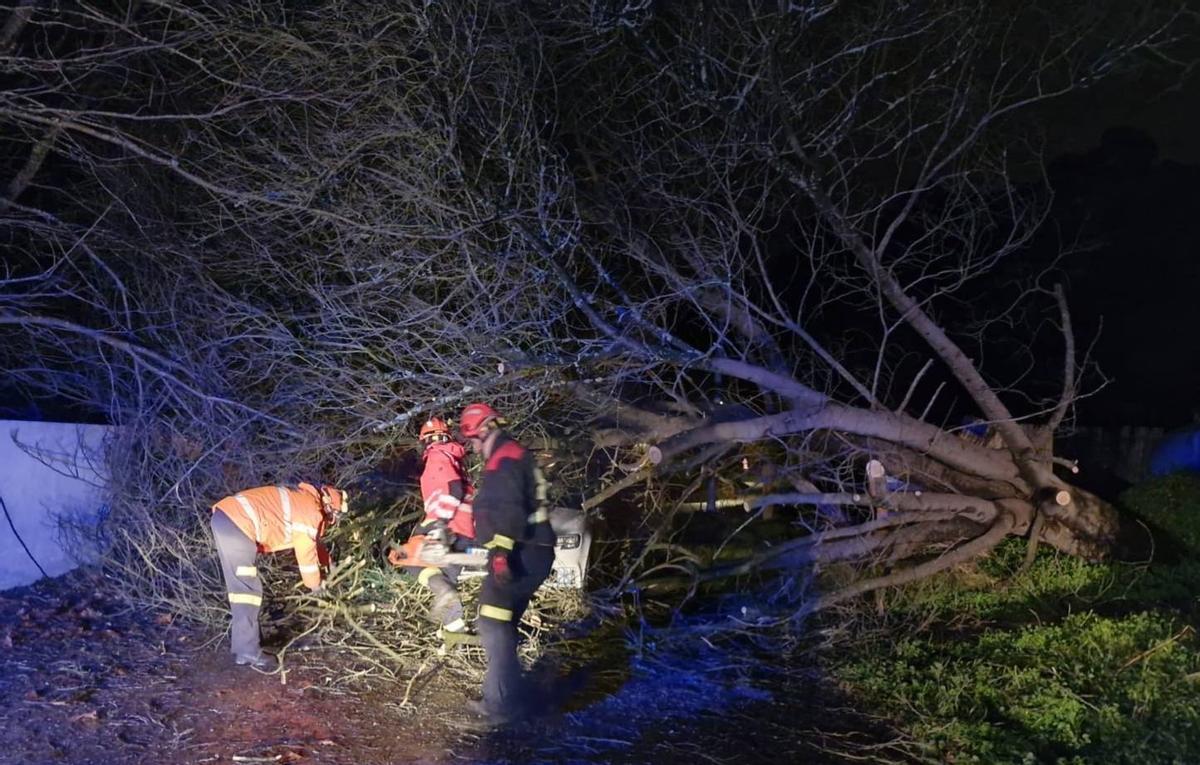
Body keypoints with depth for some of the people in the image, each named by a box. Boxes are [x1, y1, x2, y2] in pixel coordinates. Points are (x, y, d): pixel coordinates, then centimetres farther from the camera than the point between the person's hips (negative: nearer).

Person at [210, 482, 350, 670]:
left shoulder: (300, 500, 25)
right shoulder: (310, 512, -5)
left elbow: (311, 541, 42)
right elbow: (306, 553, 3)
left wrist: (328, 562, 50)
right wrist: (316, 584, 19)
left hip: (225, 514, 10)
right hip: (237, 525, -10)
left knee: (241, 586, 20)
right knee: (248, 589, -3)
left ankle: (241, 641, 30)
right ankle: (248, 652, 2)